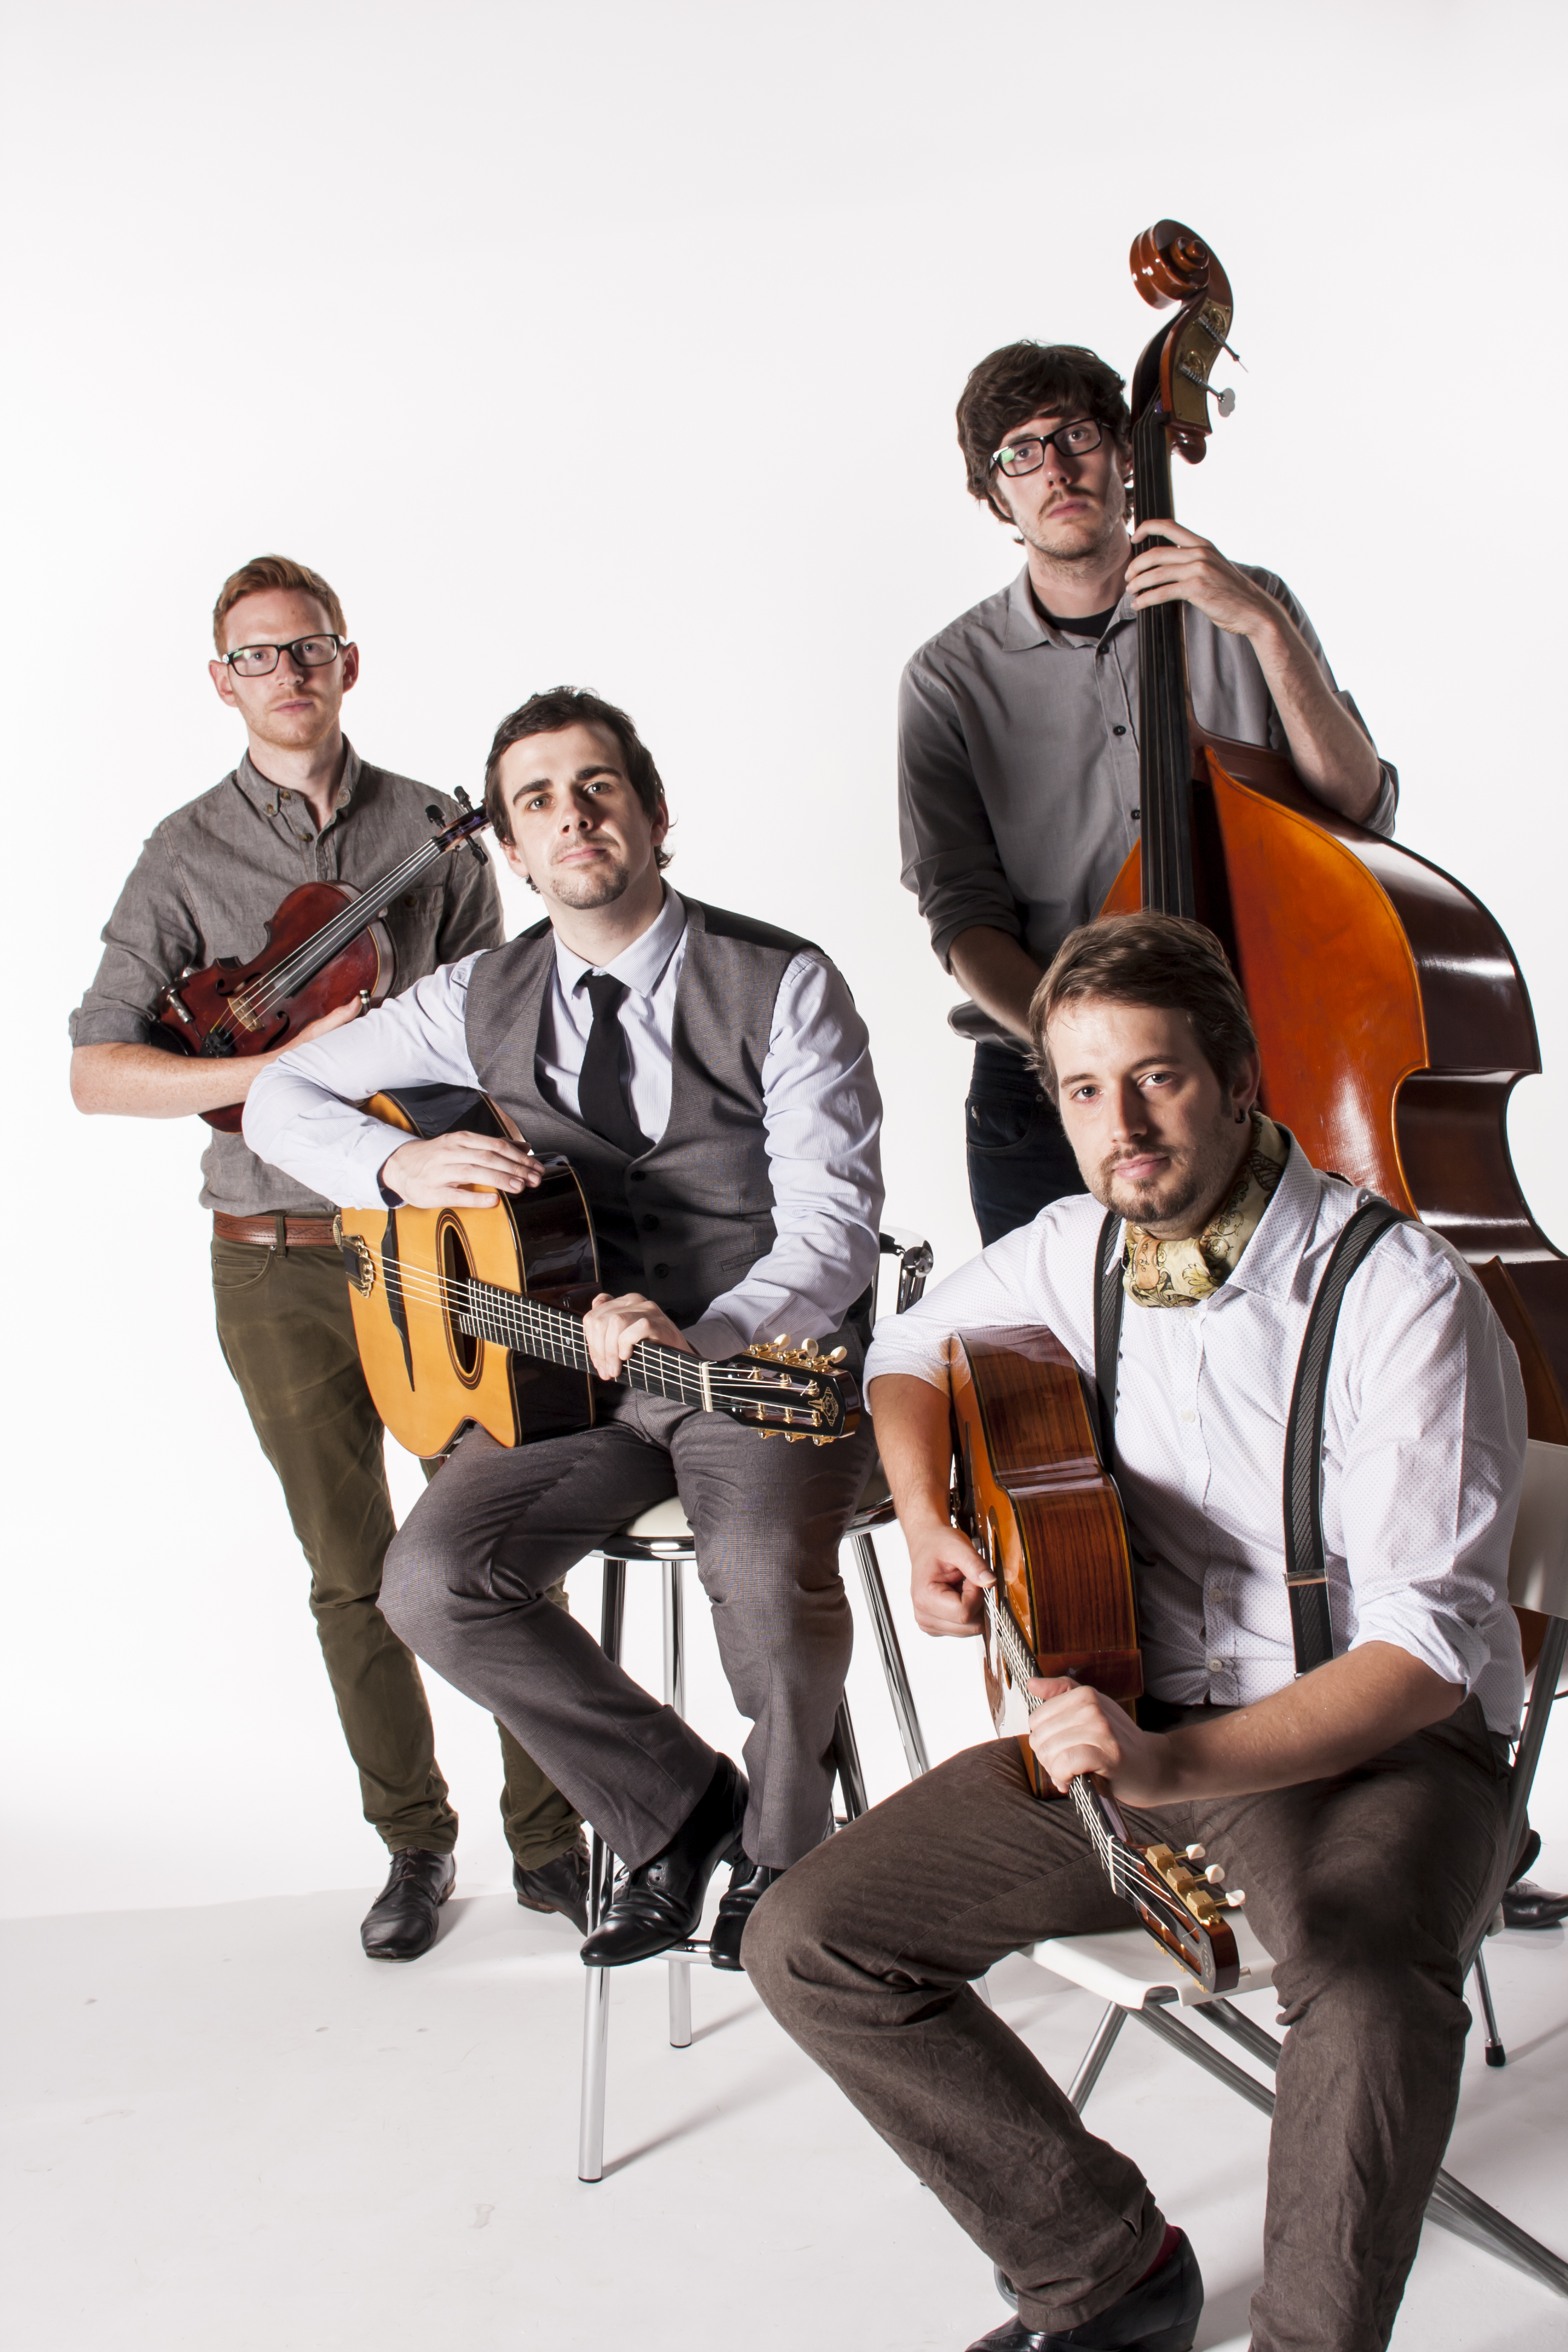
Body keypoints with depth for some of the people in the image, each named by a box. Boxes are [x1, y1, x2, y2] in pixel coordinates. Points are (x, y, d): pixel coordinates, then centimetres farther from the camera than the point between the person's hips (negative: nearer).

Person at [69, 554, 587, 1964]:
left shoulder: (435, 830, 5)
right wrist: (281, 1069, -18)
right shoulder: (190, 853, 2)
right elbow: (96, 1072, -5)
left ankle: (547, 1842, 15)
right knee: (355, 1574, 9)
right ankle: (415, 1844, 26)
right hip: (278, 1262, 0)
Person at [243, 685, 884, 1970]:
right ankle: (679, 1811, 3)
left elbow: (833, 1233, -16)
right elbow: (281, 1095, 12)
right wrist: (402, 1164, -10)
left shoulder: (784, 986, -8)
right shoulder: (484, 1000, 5)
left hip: (769, 1362, -4)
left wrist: (696, 1335, -35)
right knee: (433, 1583, -20)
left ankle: (781, 1844, 1)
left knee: (770, 1576, -33)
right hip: (575, 1364, 4)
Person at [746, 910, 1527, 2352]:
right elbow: (915, 1353, 22)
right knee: (806, 1944, -7)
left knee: (1376, 1988, -39)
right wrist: (930, 1530, 1)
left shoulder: (1400, 1295, -18)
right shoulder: (1077, 1250, 1)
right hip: (1132, 1719, 6)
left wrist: (1180, 1764, -36)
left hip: (1380, 1745, -5)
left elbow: (1429, 1648, -22)